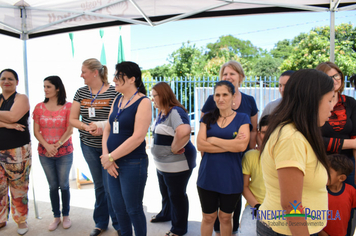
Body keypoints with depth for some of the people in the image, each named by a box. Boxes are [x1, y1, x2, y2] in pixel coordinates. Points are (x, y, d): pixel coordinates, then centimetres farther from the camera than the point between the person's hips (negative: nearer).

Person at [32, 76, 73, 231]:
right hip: (45, 153, 2)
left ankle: (66, 215, 24)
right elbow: (36, 131, 2)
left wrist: (57, 145, -13)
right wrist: (47, 146, -11)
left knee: (64, 185, 6)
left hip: (64, 153, -2)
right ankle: (56, 217, 25)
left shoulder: (68, 106, -4)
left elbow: (70, 130, -7)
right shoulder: (39, 107, 4)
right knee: (53, 186, 10)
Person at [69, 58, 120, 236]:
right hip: (89, 146, 4)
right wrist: (87, 127, -12)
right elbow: (72, 119, 6)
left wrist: (101, 125, -23)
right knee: (99, 186, 15)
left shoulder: (113, 92, -8)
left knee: (110, 185, -2)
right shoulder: (81, 92, 7)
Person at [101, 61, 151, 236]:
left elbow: (138, 137, -20)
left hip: (133, 164, -7)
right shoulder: (117, 100, 10)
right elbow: (107, 129, 10)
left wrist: (111, 157, -15)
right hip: (113, 163, 7)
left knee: (133, 209, 7)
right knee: (118, 208, 17)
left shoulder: (143, 102, -12)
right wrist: (106, 155, -5)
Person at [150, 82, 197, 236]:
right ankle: (166, 214, 51)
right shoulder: (161, 113, 8)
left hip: (177, 164, -10)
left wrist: (174, 148, -27)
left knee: (176, 195, 6)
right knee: (165, 192, 27)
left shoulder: (175, 112, -23)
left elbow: (184, 132, -41)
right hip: (162, 163, 10)